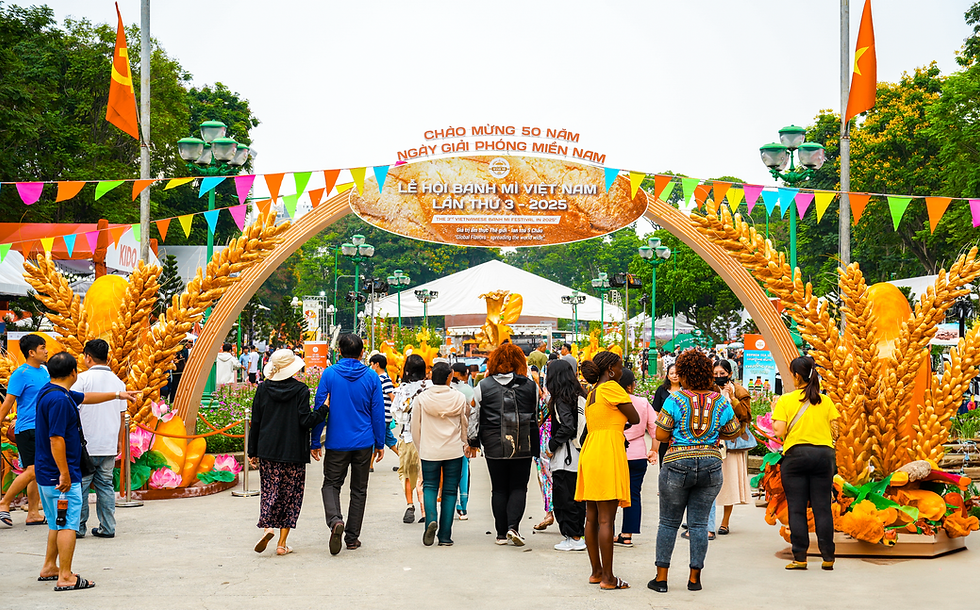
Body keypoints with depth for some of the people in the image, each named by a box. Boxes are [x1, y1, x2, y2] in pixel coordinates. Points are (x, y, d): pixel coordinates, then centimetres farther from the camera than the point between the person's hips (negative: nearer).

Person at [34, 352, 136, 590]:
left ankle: (49, 568, 28)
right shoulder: (59, 399, -21)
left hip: (47, 474, 10)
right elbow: (56, 439, -25)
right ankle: (66, 577, -4)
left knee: (58, 522, 20)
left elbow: (85, 397, 28)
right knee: (68, 524, -6)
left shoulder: (52, 392, 12)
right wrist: (64, 474, -23)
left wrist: (117, 395, 37)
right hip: (61, 476, -10)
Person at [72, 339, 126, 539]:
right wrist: (119, 441, 22)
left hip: (86, 445, -5)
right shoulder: (118, 382, 8)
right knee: (105, 485, 9)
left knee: (80, 485, 3)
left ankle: (78, 527, 5)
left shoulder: (83, 379, -8)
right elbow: (122, 415, 14)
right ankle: (107, 528, 8)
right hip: (109, 445, 5)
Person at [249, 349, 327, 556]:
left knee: (270, 492, 11)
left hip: (268, 451, 2)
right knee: (290, 495, 6)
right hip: (294, 453, -2)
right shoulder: (300, 390, -7)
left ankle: (268, 527, -15)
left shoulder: (263, 389, 2)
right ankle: (282, 543, 4)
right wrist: (324, 408, -3)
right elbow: (305, 421, -13)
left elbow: (255, 422, 4)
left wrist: (252, 452, 10)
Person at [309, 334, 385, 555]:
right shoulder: (371, 377, -2)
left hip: (336, 443, -1)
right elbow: (378, 413, 1)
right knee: (359, 490, 11)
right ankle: (352, 537, 14)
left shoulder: (329, 375, -5)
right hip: (364, 443, 1)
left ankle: (335, 520, -16)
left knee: (331, 484, 11)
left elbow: (319, 409, -3)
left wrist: (315, 442, 4)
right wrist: (380, 443, 10)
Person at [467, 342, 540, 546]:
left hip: (494, 445, 0)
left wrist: (473, 442, 13)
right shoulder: (530, 386, 1)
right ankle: (513, 526, -12)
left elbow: (475, 416, 3)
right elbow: (538, 417, 9)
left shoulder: (483, 386, 0)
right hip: (523, 446, 0)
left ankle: (501, 533, 10)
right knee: (518, 487, 7)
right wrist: (537, 448, 19)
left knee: (499, 489, 8)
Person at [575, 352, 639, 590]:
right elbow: (635, 419, -4)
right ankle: (608, 578, -7)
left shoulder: (592, 393, 18)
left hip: (589, 454, 9)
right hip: (608, 456, -9)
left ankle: (596, 572, 19)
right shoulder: (611, 388, -7)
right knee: (606, 519, -8)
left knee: (592, 517, 11)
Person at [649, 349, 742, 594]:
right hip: (711, 465, 3)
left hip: (677, 464, -2)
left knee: (668, 522, 7)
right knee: (699, 523, 8)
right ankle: (694, 577, 10)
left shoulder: (675, 400, -9)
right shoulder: (721, 402, 1)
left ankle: (661, 577, 8)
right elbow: (734, 433, 13)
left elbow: (660, 435, -8)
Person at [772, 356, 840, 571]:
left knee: (797, 509, 2)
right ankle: (828, 557, 4)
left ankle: (800, 557, 0)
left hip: (795, 454, -2)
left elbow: (779, 431, -7)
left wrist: (775, 411, 9)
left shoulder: (786, 401, -2)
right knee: (822, 508, 4)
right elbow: (835, 431, 5)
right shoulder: (826, 401, 7)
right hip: (823, 454, 3)